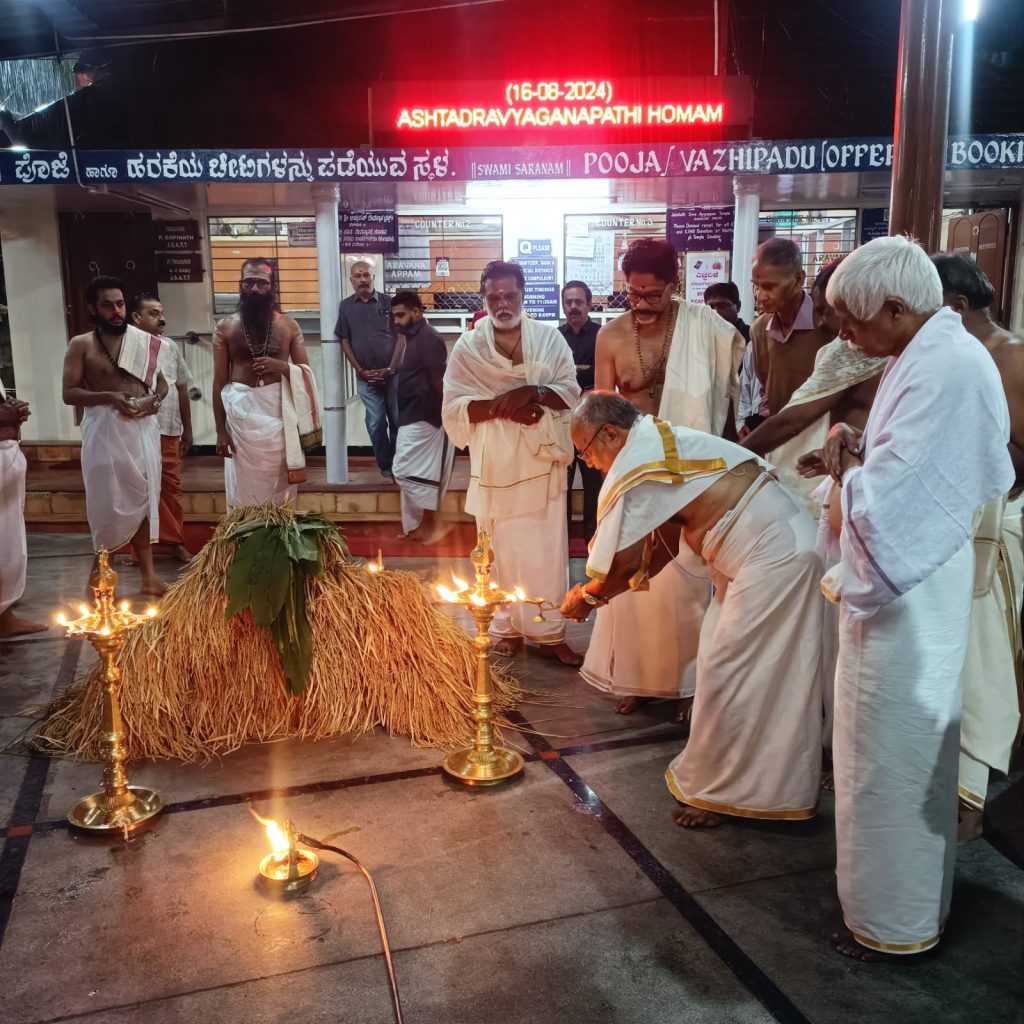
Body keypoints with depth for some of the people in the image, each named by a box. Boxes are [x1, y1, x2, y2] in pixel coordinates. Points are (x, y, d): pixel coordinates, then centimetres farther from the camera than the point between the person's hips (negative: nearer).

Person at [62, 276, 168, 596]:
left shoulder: (144, 342, 9)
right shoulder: (81, 345, -1)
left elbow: (161, 381, 17)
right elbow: (69, 393, -5)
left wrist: (156, 398, -6)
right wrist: (108, 396, -19)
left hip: (143, 427, 3)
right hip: (104, 429, -3)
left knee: (142, 498, 6)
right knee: (108, 500, 3)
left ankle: (148, 575, 9)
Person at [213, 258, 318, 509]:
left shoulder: (288, 326, 6)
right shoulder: (225, 328, 4)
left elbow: (306, 373, 7)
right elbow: (219, 382, 3)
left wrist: (282, 366, -15)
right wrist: (220, 430, -2)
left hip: (279, 411, 1)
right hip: (241, 412, 0)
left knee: (281, 488, 5)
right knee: (244, 490, 3)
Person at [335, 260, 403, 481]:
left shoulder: (388, 302, 1)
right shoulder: (345, 306, 4)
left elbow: (401, 336, 0)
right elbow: (345, 342, 6)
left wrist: (390, 368, -8)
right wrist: (360, 370, -3)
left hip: (393, 373, -1)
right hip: (366, 377, 1)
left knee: (398, 420, 3)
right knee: (376, 424, 3)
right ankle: (386, 468, 13)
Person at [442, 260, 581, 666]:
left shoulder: (550, 338, 7)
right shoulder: (468, 347, 4)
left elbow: (570, 391, 3)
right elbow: (454, 407, -1)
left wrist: (533, 393, -16)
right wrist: (498, 407, -16)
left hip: (542, 460, 1)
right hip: (495, 463, 0)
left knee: (548, 550, 2)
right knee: (500, 549, 5)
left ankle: (550, 634, 12)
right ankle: (506, 629, 19)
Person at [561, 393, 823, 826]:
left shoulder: (637, 463, -16)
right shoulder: (665, 443, 14)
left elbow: (624, 559, -13)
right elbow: (661, 548, 16)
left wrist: (585, 595, 5)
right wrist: (599, 592, 14)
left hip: (774, 558, -10)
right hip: (770, 551, 10)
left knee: (730, 672, -2)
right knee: (726, 666, 17)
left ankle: (723, 792, 13)